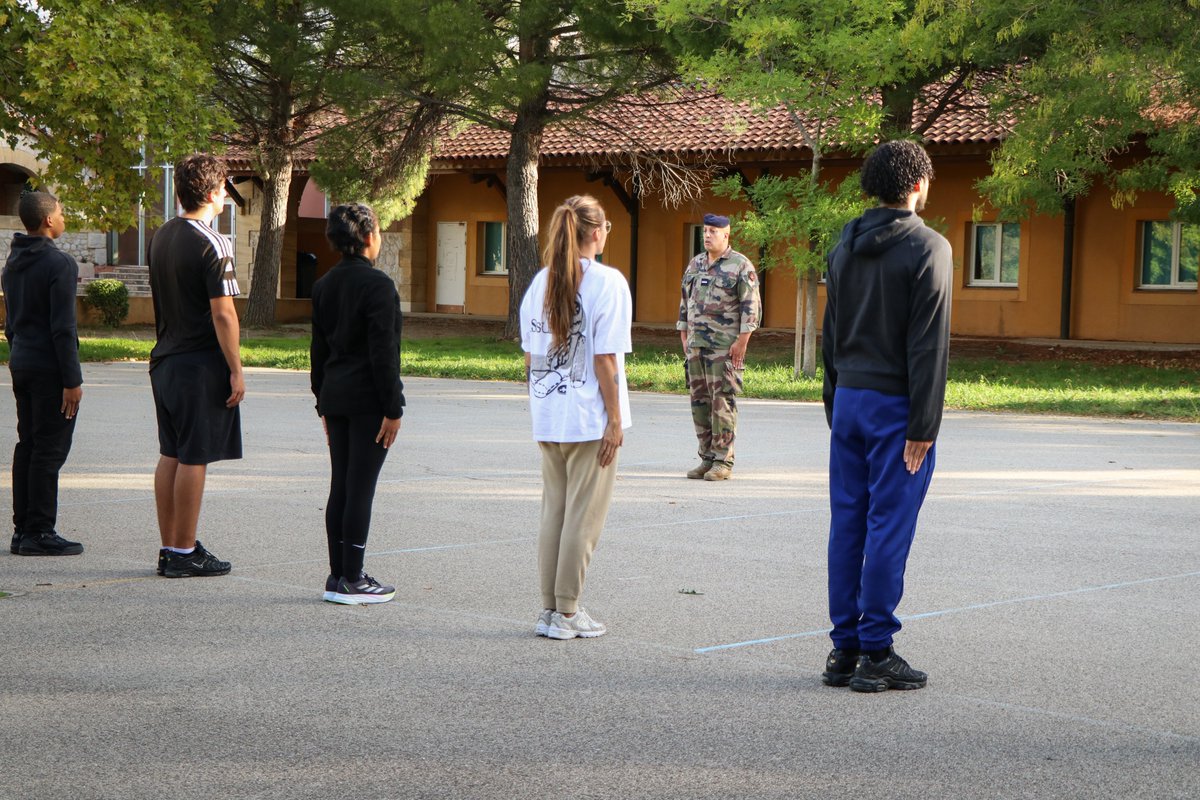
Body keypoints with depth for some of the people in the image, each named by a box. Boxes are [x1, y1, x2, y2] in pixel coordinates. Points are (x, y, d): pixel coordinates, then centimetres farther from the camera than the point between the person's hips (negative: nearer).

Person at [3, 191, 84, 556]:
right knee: (49, 450, -5)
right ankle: (39, 533, -5)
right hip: (49, 367, -9)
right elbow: (62, 328, -19)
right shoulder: (59, 263, -15)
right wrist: (72, 380, -17)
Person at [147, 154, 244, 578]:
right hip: (201, 365, -8)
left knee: (170, 456, 12)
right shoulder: (211, 244, -16)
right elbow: (222, 313, -19)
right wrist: (236, 370, -14)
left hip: (165, 361, 9)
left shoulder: (161, 236, 11)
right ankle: (185, 553, 2)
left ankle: (169, 548, 17)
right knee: (194, 459, -3)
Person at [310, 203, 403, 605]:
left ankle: (337, 575, 15)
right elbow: (383, 352, -16)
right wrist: (392, 408, -13)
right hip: (369, 399, -7)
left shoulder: (324, 285, 10)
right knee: (360, 488, -3)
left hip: (336, 396, 7)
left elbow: (319, 350, 15)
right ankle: (351, 579, 0)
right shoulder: (377, 285, -13)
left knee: (340, 486, 11)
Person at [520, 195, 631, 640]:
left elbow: (530, 358, 8)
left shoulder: (541, 282, 6)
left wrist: (539, 410, 16)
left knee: (553, 511, 14)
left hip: (548, 417, 6)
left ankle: (549, 609, 17)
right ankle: (566, 613, 6)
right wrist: (615, 420, -10)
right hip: (590, 418, -6)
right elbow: (605, 360, -15)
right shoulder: (607, 283, -11)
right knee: (583, 516, 2)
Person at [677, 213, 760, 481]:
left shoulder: (741, 266, -5)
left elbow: (752, 306, -8)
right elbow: (685, 302, 21)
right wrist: (684, 336, 15)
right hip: (696, 345, 7)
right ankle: (707, 458, 14)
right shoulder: (695, 265, 15)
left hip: (725, 347, -7)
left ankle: (723, 461, -4)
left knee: (723, 402, -7)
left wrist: (742, 341, -14)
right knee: (699, 401, 7)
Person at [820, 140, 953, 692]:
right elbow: (929, 344, -15)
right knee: (888, 528, -3)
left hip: (849, 398, 7)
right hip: (895, 403, -7)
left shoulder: (846, 245, 10)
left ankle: (844, 650, 12)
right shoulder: (926, 248, -11)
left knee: (847, 524, 8)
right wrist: (922, 428, -15)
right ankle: (875, 655, 0)